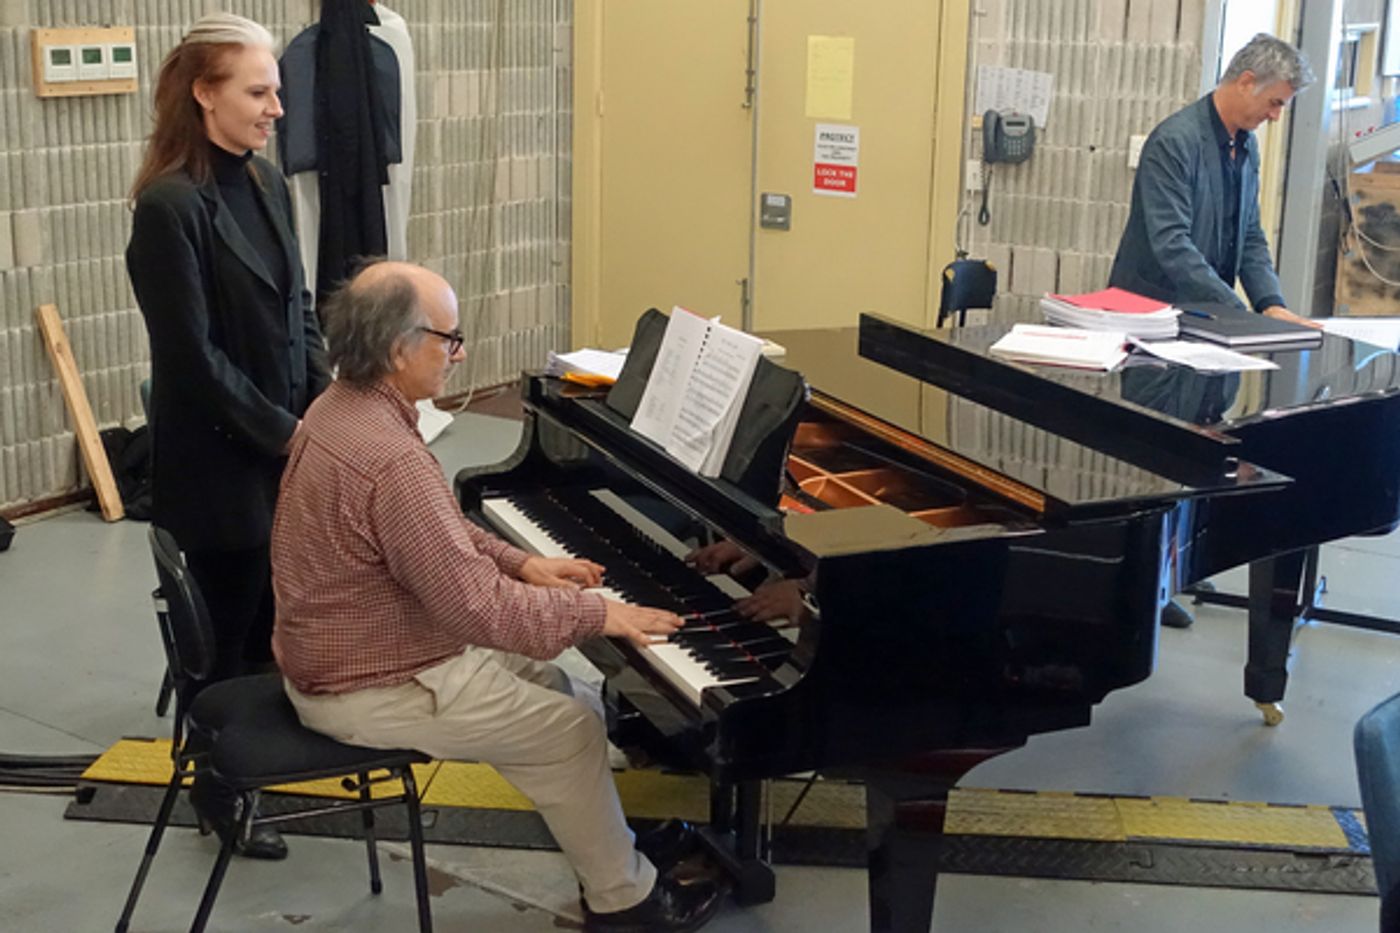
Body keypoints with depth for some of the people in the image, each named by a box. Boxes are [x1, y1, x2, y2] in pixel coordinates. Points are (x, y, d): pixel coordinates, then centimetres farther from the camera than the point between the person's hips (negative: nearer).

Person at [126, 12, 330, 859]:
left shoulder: (267, 185, 6)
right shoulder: (170, 205, -17)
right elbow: (191, 355, -19)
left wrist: (330, 402, -1)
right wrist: (284, 432, -15)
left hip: (286, 447, 6)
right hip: (222, 460, -6)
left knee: (278, 617, 13)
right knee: (231, 627, 7)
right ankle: (219, 792, 26)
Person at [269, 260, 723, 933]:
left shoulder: (343, 407, 0)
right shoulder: (392, 462, -33)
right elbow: (475, 605, -31)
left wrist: (522, 563, 6)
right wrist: (596, 613, -20)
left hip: (336, 649, 10)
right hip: (366, 690, -10)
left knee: (537, 672, 21)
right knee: (572, 729, 0)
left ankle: (605, 839, 30)